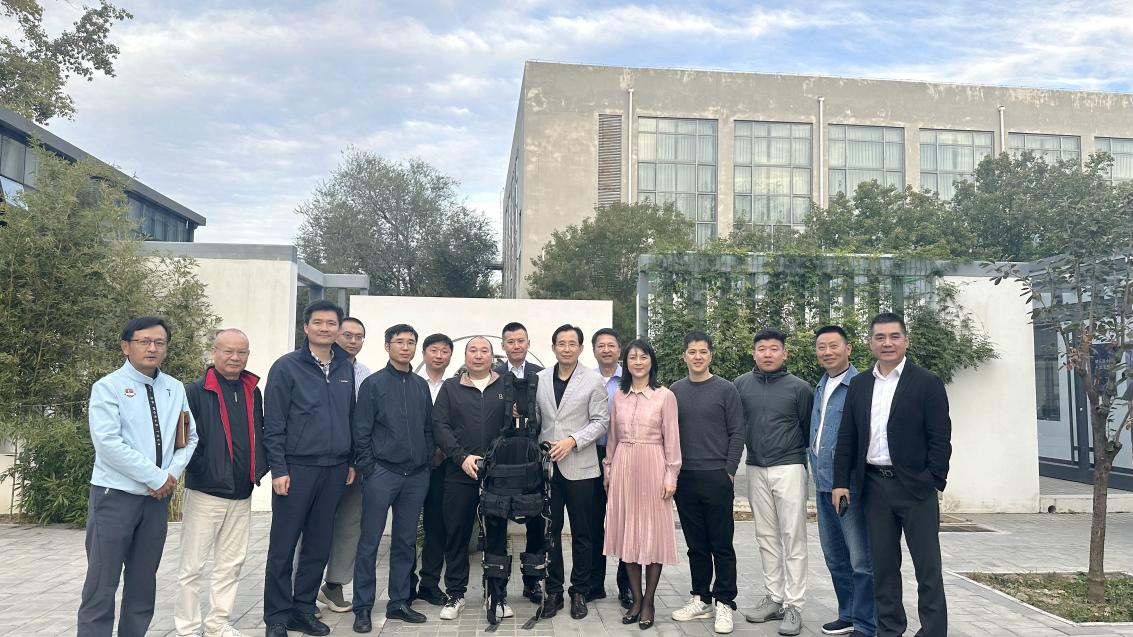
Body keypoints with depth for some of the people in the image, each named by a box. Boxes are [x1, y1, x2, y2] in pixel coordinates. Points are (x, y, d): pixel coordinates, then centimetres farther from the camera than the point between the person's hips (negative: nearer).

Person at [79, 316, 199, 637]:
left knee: (144, 580, 13)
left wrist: (172, 473, -8)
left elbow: (189, 437, 10)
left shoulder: (176, 389, 8)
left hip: (157, 497, 5)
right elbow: (108, 443, -16)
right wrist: (156, 477, -16)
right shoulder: (108, 387, -6)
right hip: (115, 495, -5)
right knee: (102, 582, -1)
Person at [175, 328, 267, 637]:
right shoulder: (195, 392, -8)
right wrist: (198, 471, -16)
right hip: (205, 493, -5)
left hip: (242, 495, 6)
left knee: (231, 564, 14)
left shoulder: (253, 392, 9)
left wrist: (259, 467, 7)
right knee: (192, 566, 5)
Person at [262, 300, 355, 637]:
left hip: (335, 470, 4)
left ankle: (304, 609, 23)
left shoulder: (346, 368, 10)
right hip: (296, 468, -4)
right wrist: (278, 469, -11)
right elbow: (273, 423, -6)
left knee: (319, 545, 11)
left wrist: (352, 461, 10)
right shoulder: (286, 367, -4)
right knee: (283, 546, 3)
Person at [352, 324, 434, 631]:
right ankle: (363, 608, 10)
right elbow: (361, 431, -4)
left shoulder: (421, 385, 11)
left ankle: (399, 603, 21)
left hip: (417, 476, 4)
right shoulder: (374, 384, -2)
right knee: (370, 542, 0)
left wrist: (428, 462, 7)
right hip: (382, 473, -4)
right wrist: (367, 468, -9)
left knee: (405, 542, 11)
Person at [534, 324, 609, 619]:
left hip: (580, 467, -2)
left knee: (582, 533, 6)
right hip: (547, 465, 2)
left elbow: (600, 420, -3)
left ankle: (579, 592, 19)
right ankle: (553, 590, 19)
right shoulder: (540, 379, 8)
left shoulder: (593, 380, 0)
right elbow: (535, 418, 11)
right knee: (549, 531, 7)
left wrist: (573, 440, -14)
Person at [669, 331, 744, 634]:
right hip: (685, 478, 3)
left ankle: (723, 603, 11)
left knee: (721, 544, 2)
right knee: (696, 544, 11)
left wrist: (729, 472, -7)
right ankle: (700, 599, 22)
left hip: (717, 478, -3)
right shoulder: (675, 391, 8)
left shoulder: (726, 390, 0)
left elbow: (736, 434, -2)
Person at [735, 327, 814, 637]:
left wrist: (800, 458, 7)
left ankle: (793, 605, 6)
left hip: (789, 468, -3)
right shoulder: (741, 385, 3)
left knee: (793, 539, -1)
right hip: (756, 469, 3)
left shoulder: (799, 387, -4)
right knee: (766, 537, 12)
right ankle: (773, 597, 22)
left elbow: (810, 429, 3)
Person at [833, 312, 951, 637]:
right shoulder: (859, 384, 9)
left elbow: (940, 439, -6)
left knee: (927, 567, 3)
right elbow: (847, 438, 10)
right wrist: (841, 482, 5)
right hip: (874, 485, 4)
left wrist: (933, 483, -11)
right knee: (883, 565, 12)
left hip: (915, 486, -4)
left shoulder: (927, 383, -4)